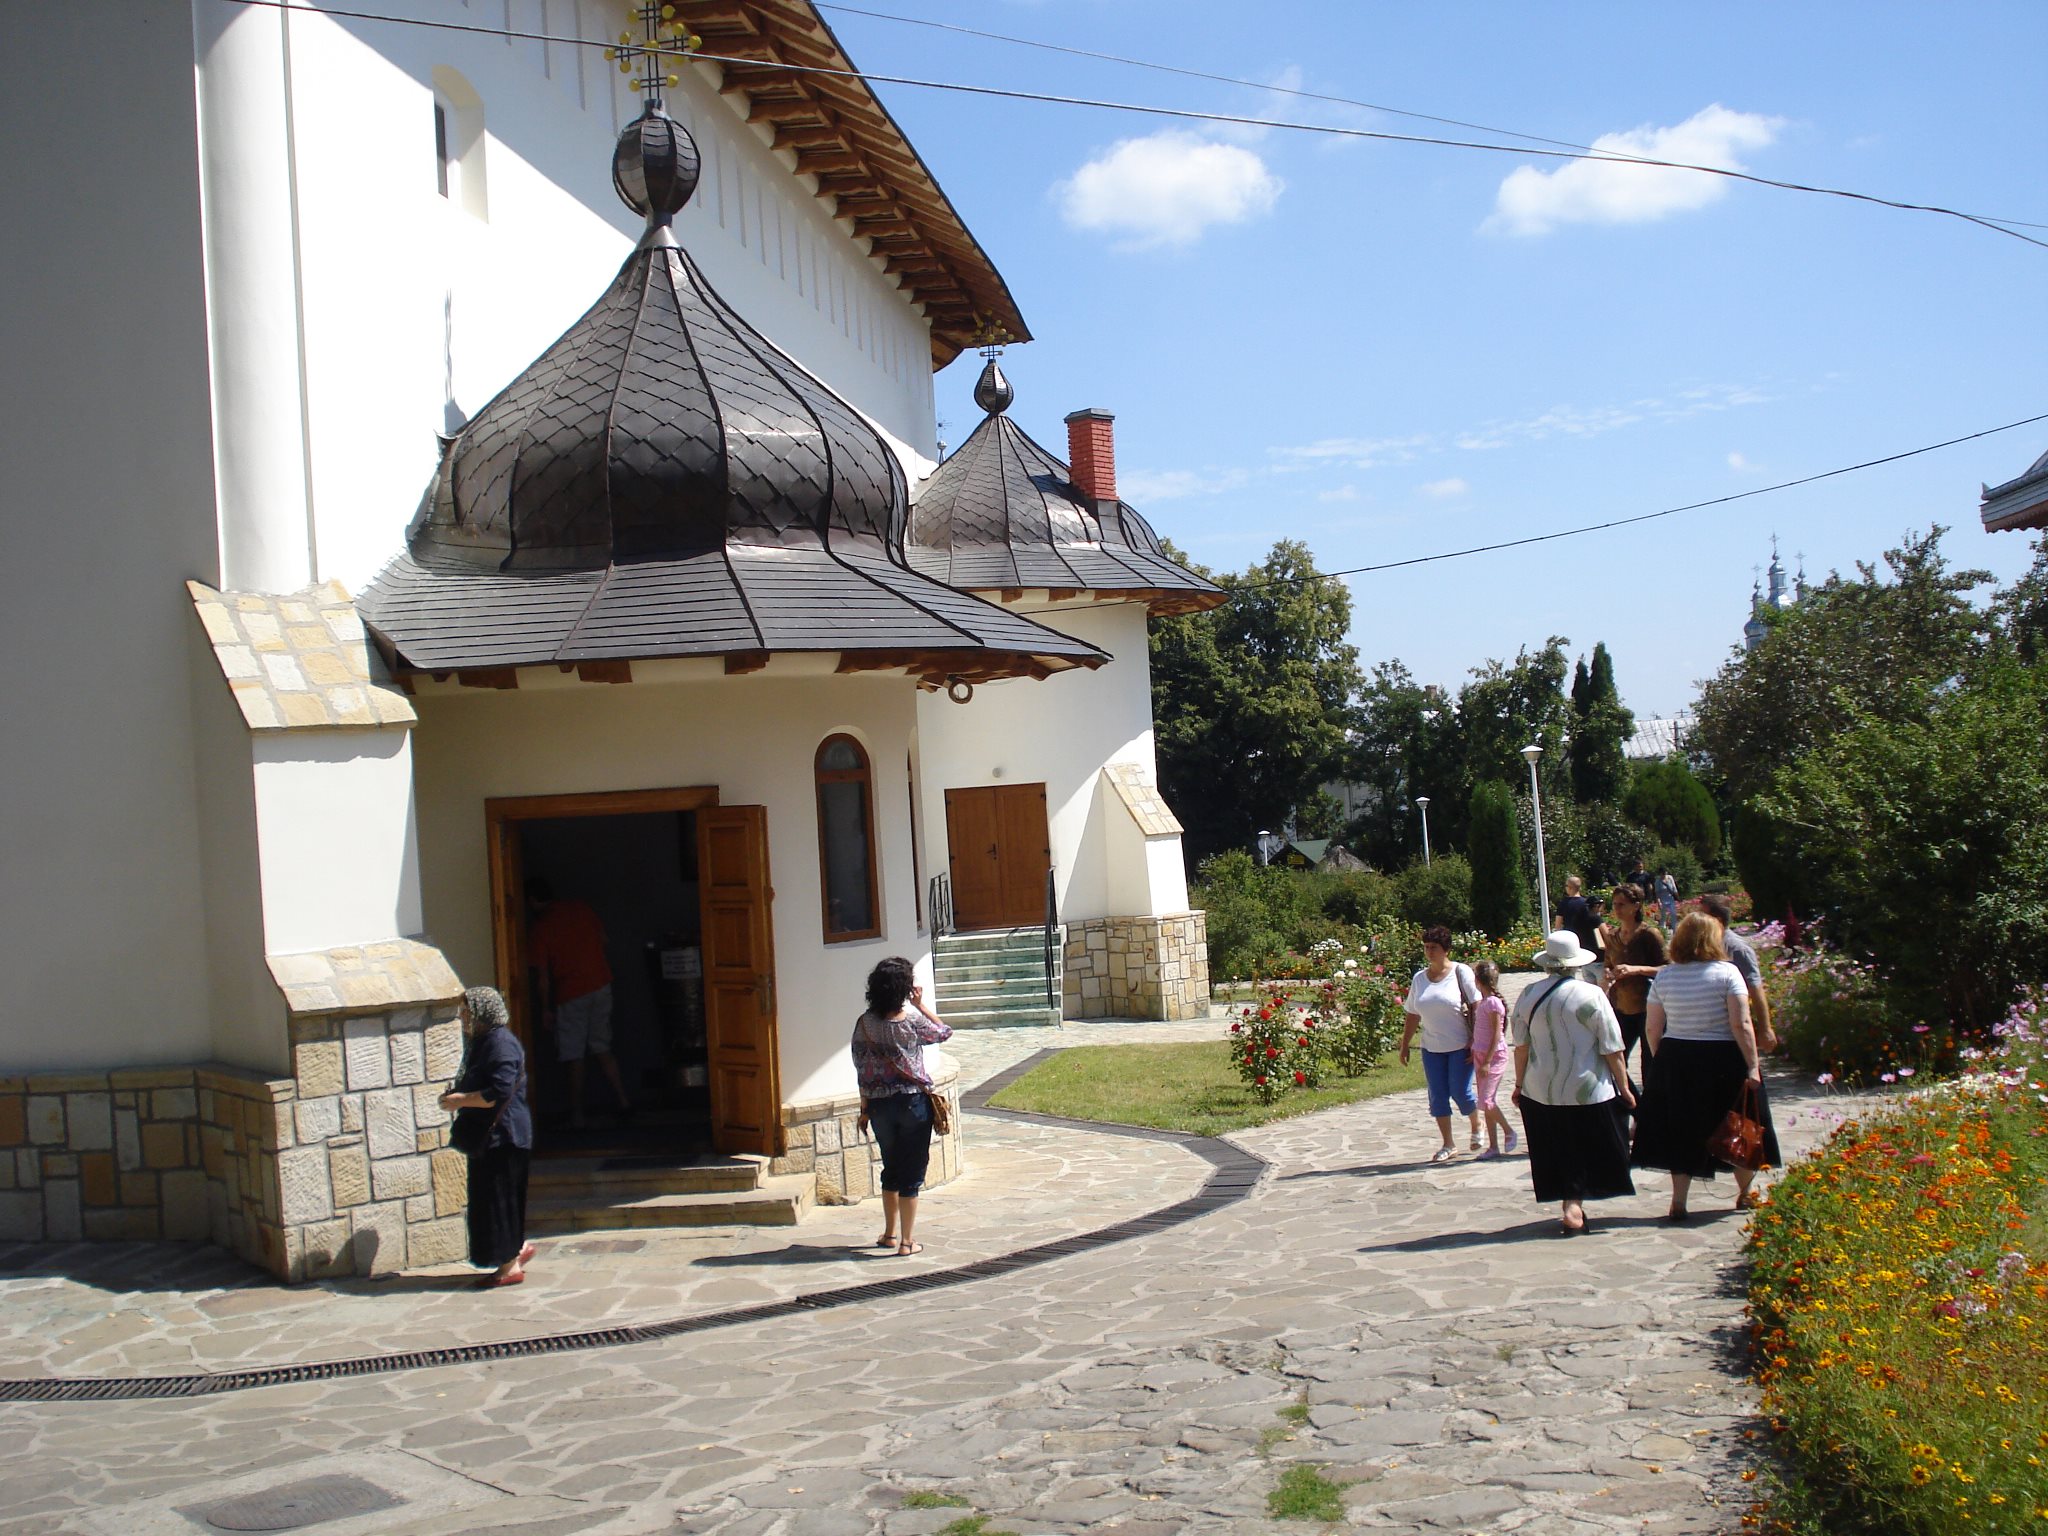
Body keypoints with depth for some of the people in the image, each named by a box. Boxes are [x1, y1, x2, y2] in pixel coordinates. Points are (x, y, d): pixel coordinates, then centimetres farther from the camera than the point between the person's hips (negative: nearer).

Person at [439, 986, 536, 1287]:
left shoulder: (500, 1044, -19)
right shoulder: (482, 1042, 14)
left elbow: (500, 1092, -26)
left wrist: (461, 1100, -17)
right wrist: (457, 1095, 10)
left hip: (501, 1135, -10)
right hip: (486, 1136, 10)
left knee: (498, 1199, -3)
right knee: (488, 1197, 15)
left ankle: (510, 1265, 5)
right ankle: (518, 1248, 27)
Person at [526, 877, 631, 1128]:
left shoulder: (539, 928, -10)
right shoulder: (580, 909, 3)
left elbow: (544, 976, -9)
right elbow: (602, 939, 12)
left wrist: (546, 1009, -1)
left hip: (570, 995, -5)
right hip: (601, 986, 5)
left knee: (575, 1059, 4)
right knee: (602, 1049, 15)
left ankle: (576, 1116, 8)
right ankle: (623, 1101, 9)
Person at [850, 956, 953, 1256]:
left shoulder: (865, 1023, -4)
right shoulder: (913, 1022, -13)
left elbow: (861, 1068, 1)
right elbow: (944, 1032, 7)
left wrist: (865, 1109, 10)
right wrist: (921, 1004, 8)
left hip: (879, 1105, 4)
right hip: (913, 1102, -4)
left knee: (891, 1168, 20)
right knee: (912, 1172, 5)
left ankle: (890, 1233, 29)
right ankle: (907, 1241, 7)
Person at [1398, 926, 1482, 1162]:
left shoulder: (1460, 973, -6)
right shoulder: (1419, 978, 7)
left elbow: (1476, 1008, -8)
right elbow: (1412, 1016, 14)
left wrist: (1475, 1043, -14)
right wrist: (1404, 1046, 12)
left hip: (1460, 1046, -4)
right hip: (1432, 1048, 4)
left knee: (1460, 1092, -5)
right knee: (1437, 1096, 2)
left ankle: (1476, 1127, 25)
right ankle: (1447, 1146, 10)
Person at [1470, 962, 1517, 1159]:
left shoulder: (1493, 1003, -16)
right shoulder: (1482, 1001, 10)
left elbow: (1496, 1035, -18)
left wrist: (1487, 1061, -20)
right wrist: (1475, 1054, 17)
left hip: (1494, 1056, -9)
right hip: (1481, 1055, 9)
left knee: (1486, 1101, -12)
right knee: (1487, 1101, 8)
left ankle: (1509, 1131, 8)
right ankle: (1493, 1146, 11)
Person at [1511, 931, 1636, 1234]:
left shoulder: (1529, 994, -4)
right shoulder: (1592, 995, -10)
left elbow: (1521, 1046, 1)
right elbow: (1612, 1050, -8)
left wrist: (1519, 1084, 12)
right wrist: (1624, 1088, 2)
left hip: (1541, 1093, 2)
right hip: (1589, 1092, -2)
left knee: (1557, 1152, 13)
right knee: (1588, 1151, 11)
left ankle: (1569, 1203, 15)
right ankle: (1574, 1205, 1)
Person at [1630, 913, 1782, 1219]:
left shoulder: (1663, 977, 1)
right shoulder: (1726, 973, -8)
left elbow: (1652, 1029, 3)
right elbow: (1741, 1025, -14)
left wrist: (1661, 1063, 15)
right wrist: (1753, 1066, -11)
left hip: (1675, 1060, 2)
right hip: (1723, 1059, -2)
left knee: (1681, 1132, 9)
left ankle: (1678, 1203, 5)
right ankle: (1745, 1194, 30)